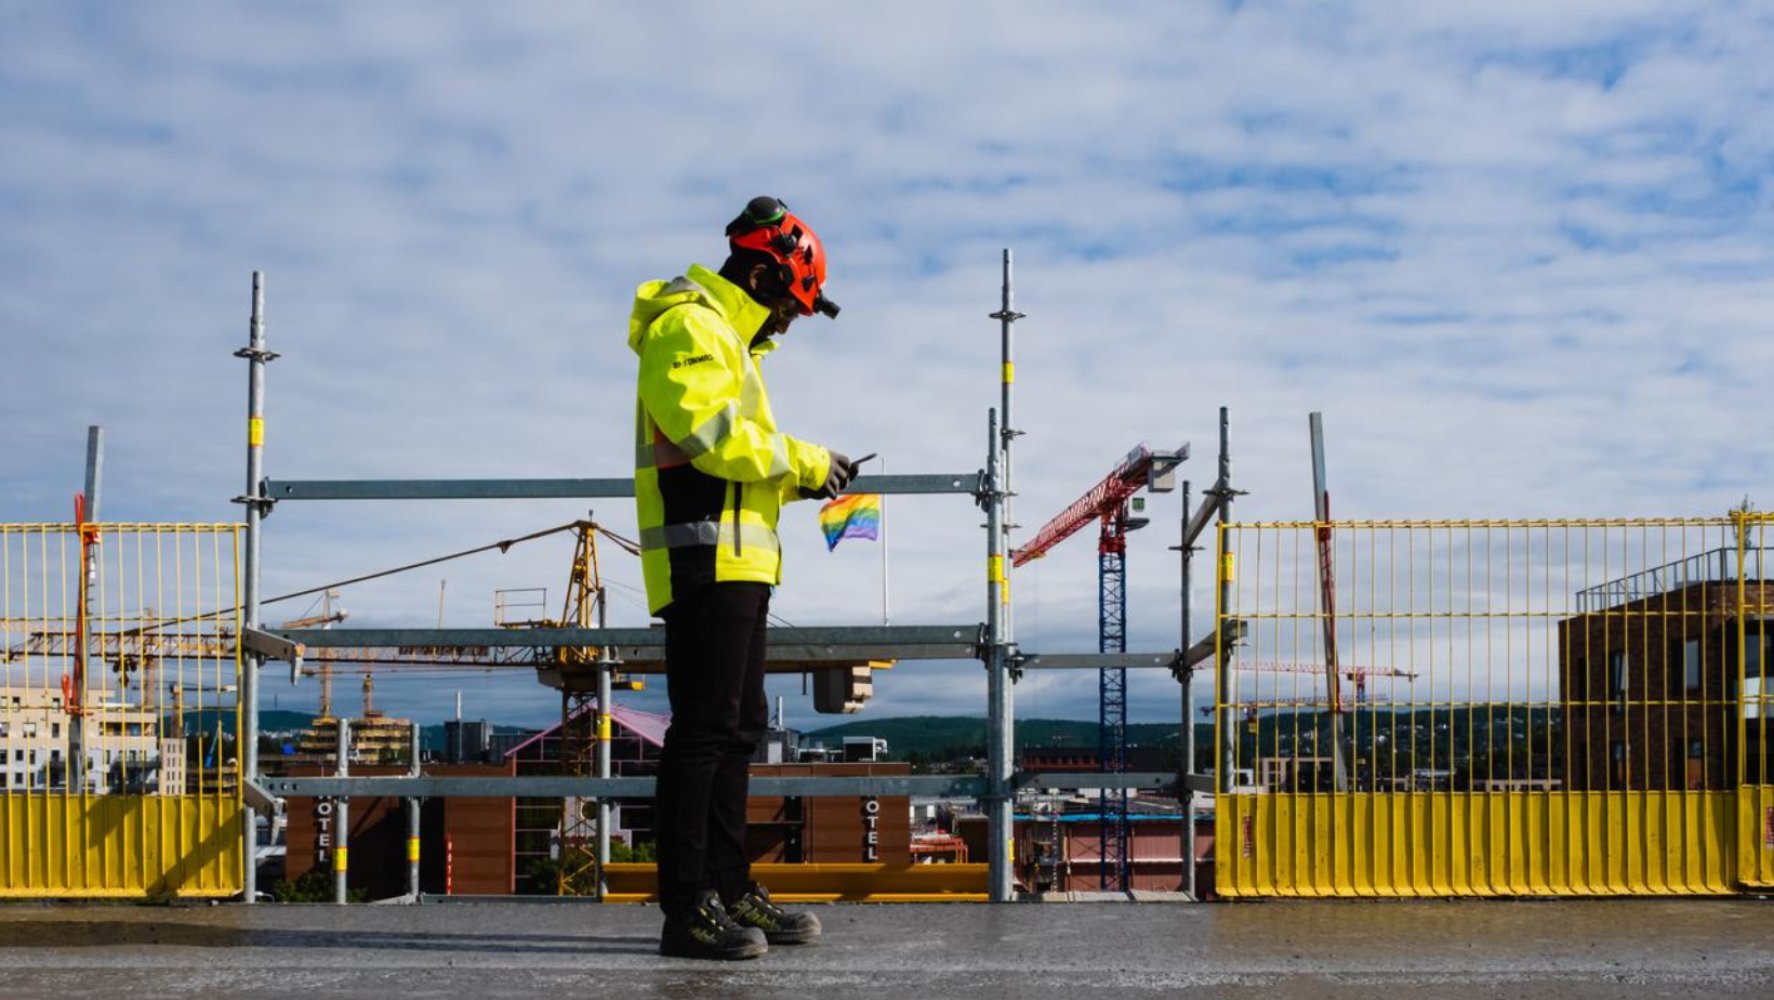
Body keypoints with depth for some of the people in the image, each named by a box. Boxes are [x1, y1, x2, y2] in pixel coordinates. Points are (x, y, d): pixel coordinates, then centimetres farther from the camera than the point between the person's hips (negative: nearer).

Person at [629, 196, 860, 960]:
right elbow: (710, 433, -21)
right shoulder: (690, 327, -8)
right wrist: (801, 460, -12)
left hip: (736, 561, 11)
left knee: (739, 727, 13)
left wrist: (797, 478, 10)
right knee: (705, 727, -11)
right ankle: (686, 908, -9)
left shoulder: (727, 339, 25)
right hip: (705, 558, -11)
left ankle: (729, 887, 20)